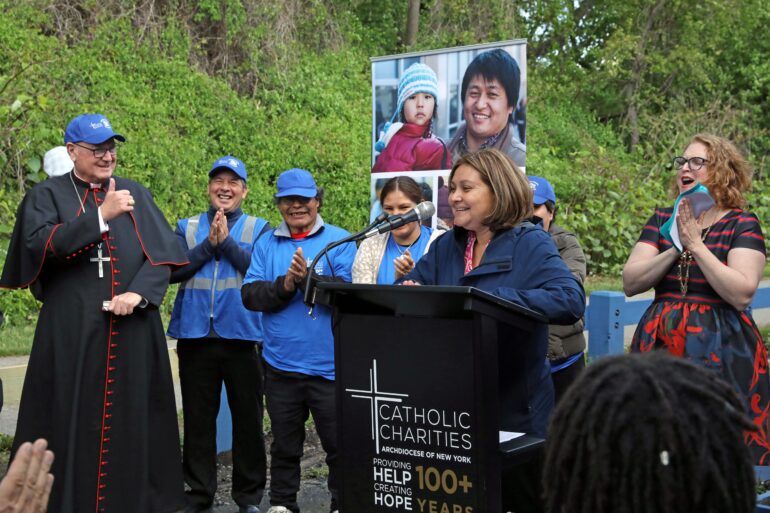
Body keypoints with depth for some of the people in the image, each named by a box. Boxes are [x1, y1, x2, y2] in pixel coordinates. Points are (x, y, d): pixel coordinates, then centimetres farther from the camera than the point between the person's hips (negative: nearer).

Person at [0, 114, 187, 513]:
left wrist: (138, 292, -13)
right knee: (72, 420, -2)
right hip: (71, 331, -2)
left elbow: (163, 254, 5)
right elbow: (38, 244, -11)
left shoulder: (137, 195, 14)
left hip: (132, 331, 2)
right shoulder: (47, 195, 7)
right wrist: (101, 215, -18)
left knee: (130, 418, 4)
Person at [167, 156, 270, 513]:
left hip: (242, 335, -1)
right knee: (198, 420, 7)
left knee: (248, 418, 5)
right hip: (195, 336, 1)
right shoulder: (187, 227, 12)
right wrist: (208, 245, -9)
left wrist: (226, 241, -11)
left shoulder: (258, 228, 7)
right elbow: (172, 270, -2)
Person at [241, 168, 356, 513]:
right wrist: (284, 285, -16)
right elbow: (250, 295, 0)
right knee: (284, 444, 16)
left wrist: (309, 278, -22)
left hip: (328, 364, -3)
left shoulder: (339, 241, 0)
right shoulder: (266, 244, 9)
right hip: (280, 364, 3)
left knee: (339, 443, 2)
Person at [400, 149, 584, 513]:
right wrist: (408, 292, -16)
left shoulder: (531, 244, -9)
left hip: (515, 411, -5)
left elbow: (571, 301, -23)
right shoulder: (445, 246, 8)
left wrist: (491, 298, -30)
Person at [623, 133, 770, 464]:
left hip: (720, 349, -3)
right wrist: (676, 248, -12)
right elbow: (630, 283, -1)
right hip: (661, 344, 4)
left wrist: (695, 244, -15)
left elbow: (741, 294, -16)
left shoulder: (742, 225, -2)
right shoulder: (662, 220, 10)